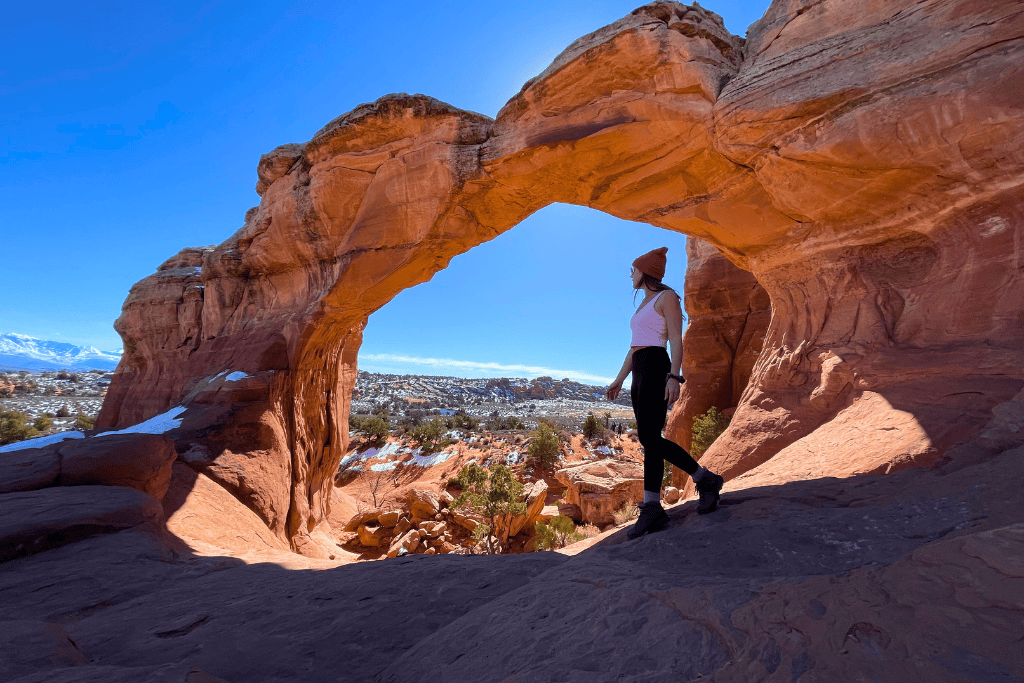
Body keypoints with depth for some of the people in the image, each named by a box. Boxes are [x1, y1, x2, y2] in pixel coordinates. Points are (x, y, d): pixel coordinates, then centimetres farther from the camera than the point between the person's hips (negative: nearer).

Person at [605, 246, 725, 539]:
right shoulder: (644, 305, 25)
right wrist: (618, 381, 20)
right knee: (652, 439, 6)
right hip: (639, 374, 9)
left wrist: (674, 376, -23)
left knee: (648, 437, -12)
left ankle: (651, 509, -7)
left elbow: (677, 340, -10)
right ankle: (705, 480, 17)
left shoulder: (667, 296, 0)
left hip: (656, 368, -9)